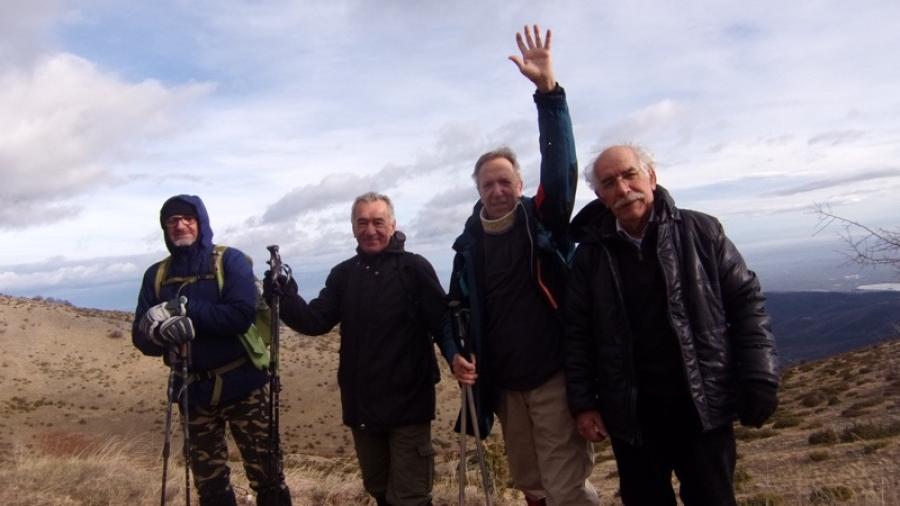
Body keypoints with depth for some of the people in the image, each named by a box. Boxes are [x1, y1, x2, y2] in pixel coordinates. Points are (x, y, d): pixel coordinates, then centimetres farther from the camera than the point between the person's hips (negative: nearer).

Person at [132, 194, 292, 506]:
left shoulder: (230, 261, -6)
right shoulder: (156, 275, 6)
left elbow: (241, 315, -19)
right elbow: (141, 337, 0)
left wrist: (185, 309, -21)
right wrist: (161, 331, -22)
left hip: (241, 385, -4)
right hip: (193, 391, 4)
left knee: (266, 475, 3)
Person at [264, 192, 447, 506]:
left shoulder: (414, 268, -9)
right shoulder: (343, 274, 5)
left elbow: (442, 323, -14)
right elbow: (315, 321, -2)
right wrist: (283, 294, -18)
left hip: (407, 403, -5)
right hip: (361, 404, 5)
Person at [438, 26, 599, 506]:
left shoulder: (543, 220, -5)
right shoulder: (468, 244, 5)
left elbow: (561, 164, -20)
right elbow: (457, 308, 13)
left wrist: (547, 91, -30)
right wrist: (455, 352, -5)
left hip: (554, 377, -4)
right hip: (504, 385, 4)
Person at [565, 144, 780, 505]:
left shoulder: (700, 231, -2)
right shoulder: (590, 256, 0)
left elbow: (746, 301, 0)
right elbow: (577, 334, 3)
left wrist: (758, 380, -6)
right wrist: (583, 403, 0)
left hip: (702, 406, -1)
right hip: (631, 414, 1)